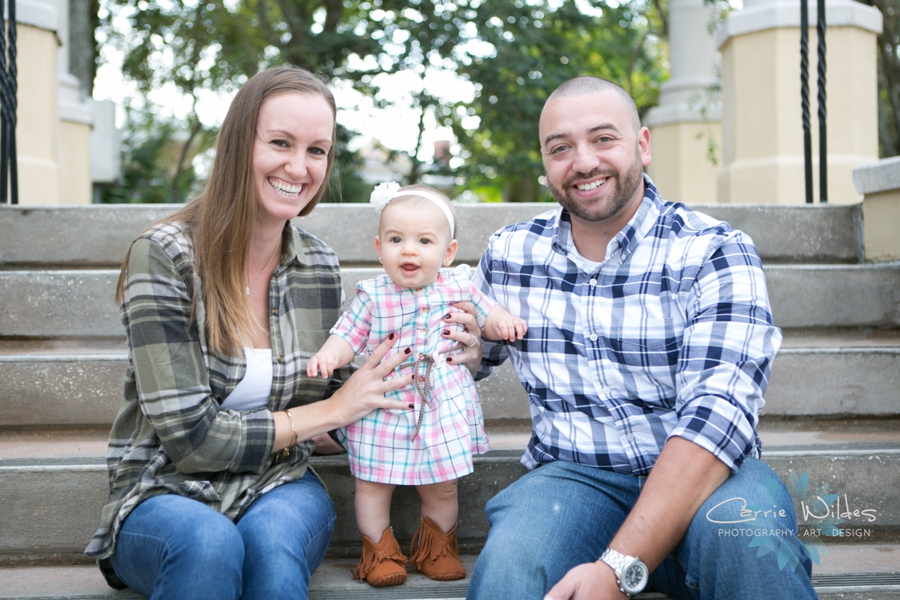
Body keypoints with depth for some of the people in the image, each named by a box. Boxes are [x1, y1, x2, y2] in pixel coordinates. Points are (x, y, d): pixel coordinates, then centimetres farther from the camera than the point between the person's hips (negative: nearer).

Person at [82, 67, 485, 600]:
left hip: (278, 489, 3)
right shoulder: (164, 256, -13)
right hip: (166, 493, -2)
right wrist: (332, 411, -13)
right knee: (209, 543, -36)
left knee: (272, 541, -33)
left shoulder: (320, 269, 3)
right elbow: (188, 435, -17)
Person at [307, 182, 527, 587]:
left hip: (443, 409, 1)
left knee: (442, 489, 12)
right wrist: (328, 356, -22)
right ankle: (379, 550, 23)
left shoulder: (457, 287, -1)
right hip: (383, 408, -1)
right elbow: (348, 335, -3)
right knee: (373, 485, 4)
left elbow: (484, 312, 14)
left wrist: (502, 320, -7)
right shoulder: (373, 296, -5)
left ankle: (437, 546, 34)